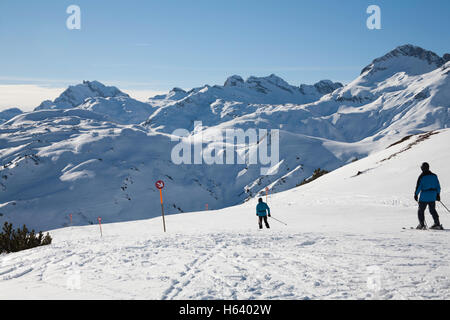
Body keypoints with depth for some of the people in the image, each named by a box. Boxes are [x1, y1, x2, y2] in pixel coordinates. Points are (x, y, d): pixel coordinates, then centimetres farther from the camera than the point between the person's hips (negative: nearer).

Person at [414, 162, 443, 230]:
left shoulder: (422, 177, -10)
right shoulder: (434, 176, 6)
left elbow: (418, 186, -10)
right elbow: (438, 186, 10)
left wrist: (416, 194, 0)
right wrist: (438, 194, 18)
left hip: (424, 197, -5)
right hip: (432, 196, 5)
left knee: (421, 210, 6)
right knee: (433, 210, 14)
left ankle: (422, 224, 0)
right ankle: (437, 224, 9)